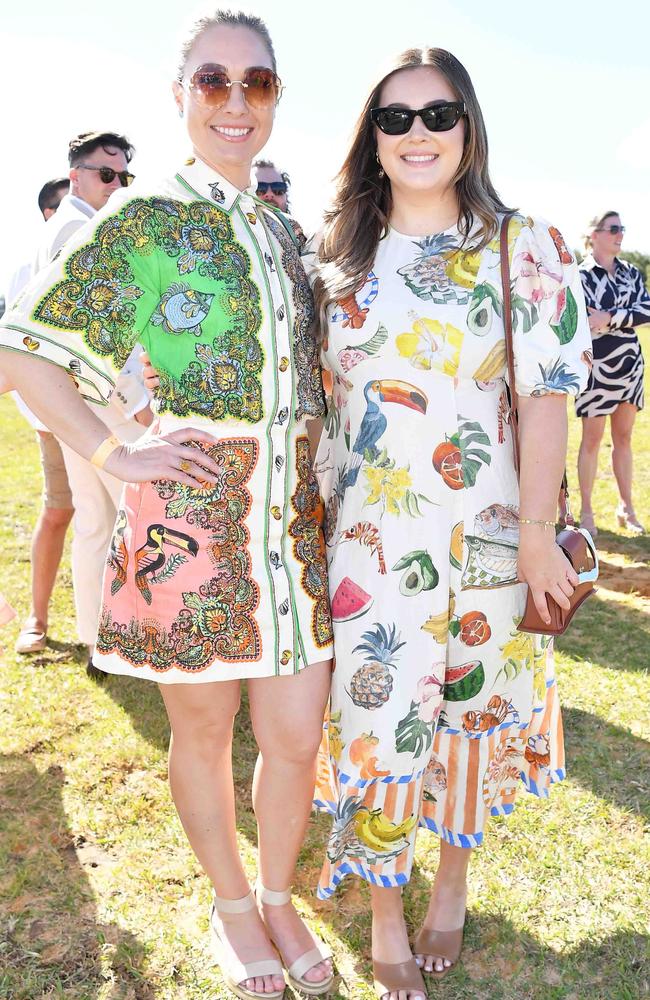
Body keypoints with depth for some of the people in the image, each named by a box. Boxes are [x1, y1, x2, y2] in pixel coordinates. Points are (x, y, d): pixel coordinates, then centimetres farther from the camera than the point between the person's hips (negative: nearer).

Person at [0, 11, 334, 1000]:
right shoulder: (140, 219, -4)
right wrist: (115, 456, -10)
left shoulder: (283, 232, 13)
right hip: (189, 519, -4)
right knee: (203, 732, 12)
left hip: (295, 518, 5)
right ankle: (231, 908, 37)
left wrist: (316, 457, 11)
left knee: (298, 738, 10)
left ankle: (279, 899, 36)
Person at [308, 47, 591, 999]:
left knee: (470, 709, 12)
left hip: (483, 535, -1)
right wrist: (312, 520, 8)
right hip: (365, 541, 2)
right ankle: (385, 918, 27)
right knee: (374, 715, 4)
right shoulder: (337, 259, 6)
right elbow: (316, 398, 10)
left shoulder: (524, 249, -2)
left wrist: (536, 531, -12)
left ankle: (452, 885, 38)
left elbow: (546, 396, -6)